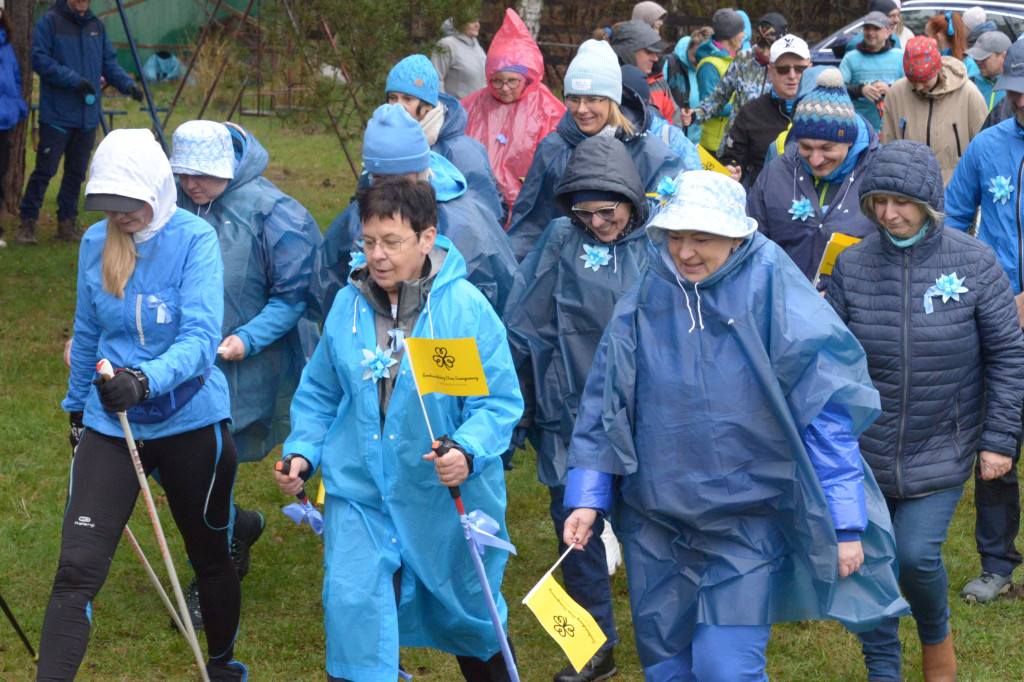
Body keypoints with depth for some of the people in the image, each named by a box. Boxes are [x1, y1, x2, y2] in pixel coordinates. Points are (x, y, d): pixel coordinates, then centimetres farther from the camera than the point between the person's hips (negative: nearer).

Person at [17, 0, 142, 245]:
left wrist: (127, 83, -3)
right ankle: (27, 222, 4)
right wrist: (73, 80, -19)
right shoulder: (49, 22, -6)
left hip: (88, 116, 5)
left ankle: (67, 224, 18)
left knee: (77, 171, 9)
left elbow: (109, 62, 14)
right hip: (56, 116, -5)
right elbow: (40, 60, -12)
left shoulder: (96, 25, 11)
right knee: (44, 169, -6)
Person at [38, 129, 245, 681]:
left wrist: (146, 380, -41)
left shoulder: (194, 239, -13)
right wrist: (76, 406, 25)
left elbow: (201, 337, -24)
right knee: (76, 569, -10)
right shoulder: (96, 242, 1)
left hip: (188, 420, -2)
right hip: (109, 423, 2)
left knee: (209, 556, 16)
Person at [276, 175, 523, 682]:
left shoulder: (467, 308, -12)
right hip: (360, 493, 2)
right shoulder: (348, 305, 0)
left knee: (465, 611, 17)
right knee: (352, 604, -16)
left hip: (446, 499, -2)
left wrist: (468, 452, -29)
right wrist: (303, 451, -2)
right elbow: (320, 393, 12)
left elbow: (500, 402, -12)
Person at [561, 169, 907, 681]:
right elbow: (602, 406, 8)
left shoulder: (771, 298, -10)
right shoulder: (645, 302, 0)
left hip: (749, 521, -4)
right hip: (654, 522, 4)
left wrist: (845, 523, -9)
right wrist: (587, 497, 3)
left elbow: (828, 412, -8)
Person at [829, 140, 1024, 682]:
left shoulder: (974, 263, -7)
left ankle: (935, 635, 23)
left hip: (941, 449, -2)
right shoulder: (852, 265, -3)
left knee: (918, 556, -10)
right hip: (866, 449, 2)